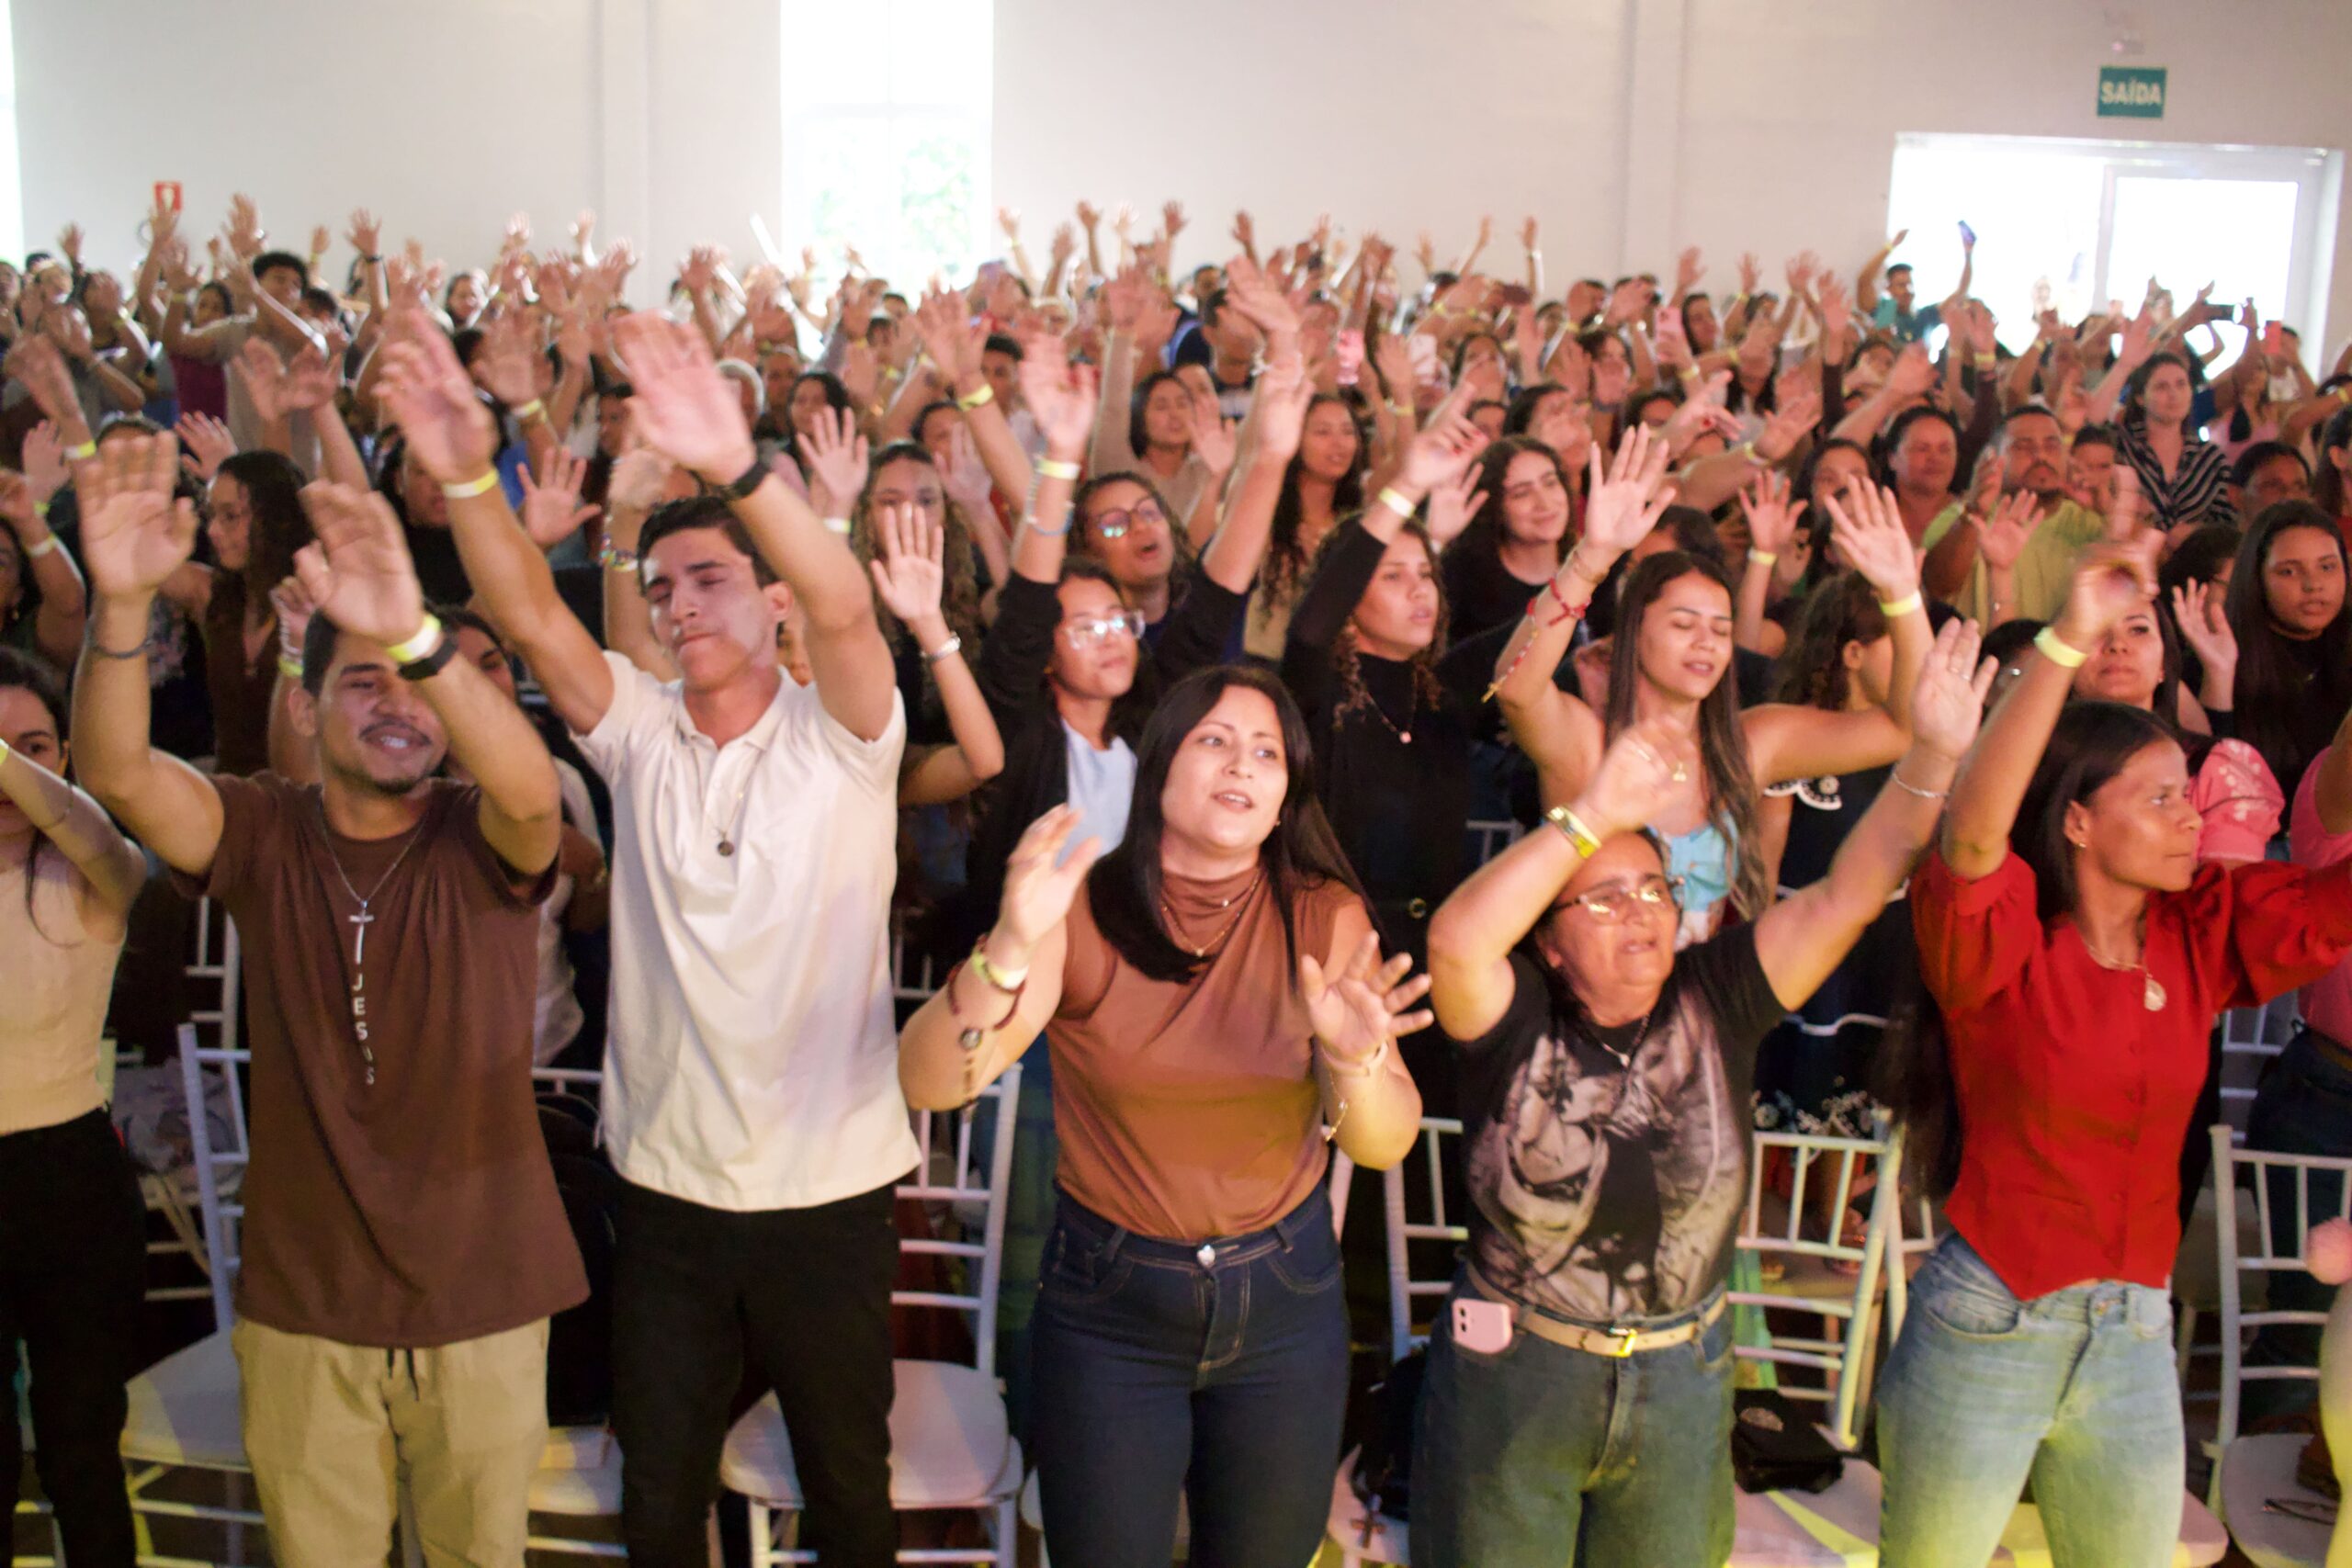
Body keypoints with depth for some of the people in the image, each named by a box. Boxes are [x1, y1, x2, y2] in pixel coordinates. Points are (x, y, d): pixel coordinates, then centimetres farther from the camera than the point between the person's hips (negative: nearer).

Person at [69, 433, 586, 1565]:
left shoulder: (482, 844, -10)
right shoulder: (262, 835, -5)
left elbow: (531, 791, -34)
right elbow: (117, 773, -23)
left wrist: (415, 635, -51)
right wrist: (122, 603, -41)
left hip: (484, 1300, -1)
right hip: (302, 1303, 1)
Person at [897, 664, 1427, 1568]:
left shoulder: (1325, 918, -7)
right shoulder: (1086, 914, -12)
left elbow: (1387, 1145, -10)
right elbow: (930, 1084, -23)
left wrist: (1355, 1060, -32)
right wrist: (1010, 950, -39)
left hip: (1284, 1298, 2)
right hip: (1107, 1301, -1)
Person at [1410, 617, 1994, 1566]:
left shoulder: (1714, 1005, -5)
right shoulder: (1519, 1022, -13)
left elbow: (1846, 896, -13)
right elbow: (1457, 939, -34)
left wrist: (1931, 757, -24)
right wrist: (1595, 815, -37)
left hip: (1682, 1382, 3)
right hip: (1511, 1378, -3)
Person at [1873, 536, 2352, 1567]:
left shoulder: (2203, 933, 0)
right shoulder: (2005, 944, -16)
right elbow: (1971, 830, -35)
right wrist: (2069, 638, -43)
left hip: (2134, 1336, 5)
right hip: (1985, 1327, -4)